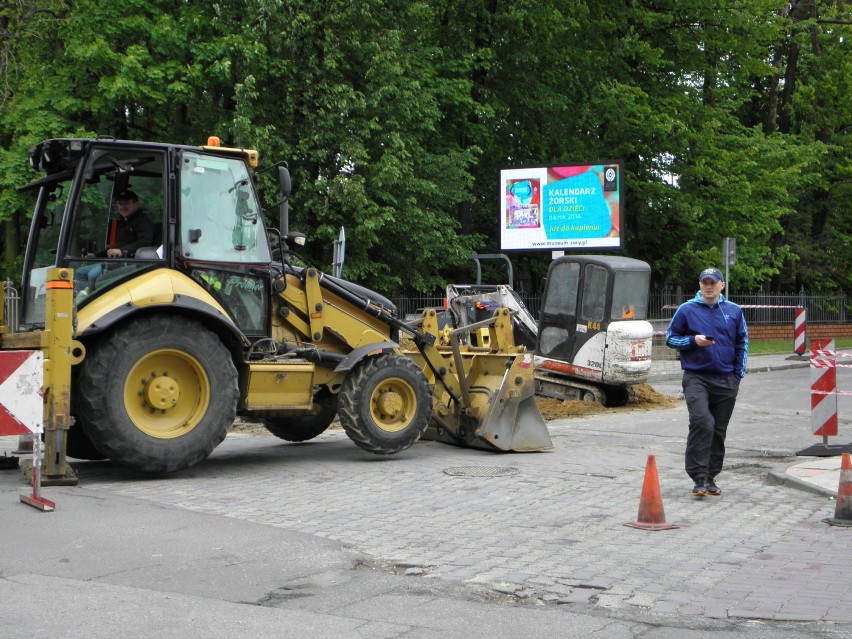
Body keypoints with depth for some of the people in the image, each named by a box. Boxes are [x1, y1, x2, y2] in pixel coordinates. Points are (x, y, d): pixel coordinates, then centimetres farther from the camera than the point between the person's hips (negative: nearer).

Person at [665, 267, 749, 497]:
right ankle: (700, 477, -18)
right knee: (702, 422, -21)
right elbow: (670, 338, 6)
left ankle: (710, 477, 20)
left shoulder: (734, 311, 8)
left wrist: (738, 375, 7)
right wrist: (694, 340, -12)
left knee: (718, 431, 9)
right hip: (696, 378, -3)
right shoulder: (686, 310, 0)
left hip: (726, 381, 3)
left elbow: (742, 343, 15)